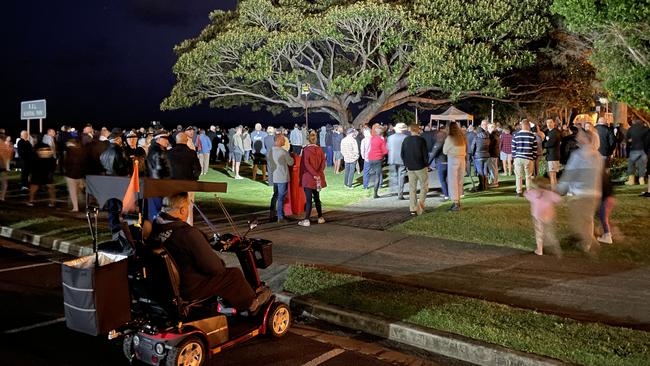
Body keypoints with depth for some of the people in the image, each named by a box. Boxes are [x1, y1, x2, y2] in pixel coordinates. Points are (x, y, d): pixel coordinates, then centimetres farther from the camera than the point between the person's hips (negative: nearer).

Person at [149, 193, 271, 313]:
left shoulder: (154, 227, -5)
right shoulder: (188, 233, -30)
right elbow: (213, 267, -25)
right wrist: (221, 264, -1)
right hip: (189, 289, -8)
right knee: (235, 274, 6)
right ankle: (252, 303, 31)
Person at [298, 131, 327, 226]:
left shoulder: (306, 150, -8)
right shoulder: (320, 150, 4)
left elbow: (306, 164, -16)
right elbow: (323, 163, -2)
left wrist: (315, 174, -16)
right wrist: (318, 174, -8)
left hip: (308, 178, -4)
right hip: (318, 179, 4)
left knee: (308, 199, -4)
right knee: (317, 198, 16)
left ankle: (306, 220, -5)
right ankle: (320, 218, 20)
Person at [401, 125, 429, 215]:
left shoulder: (405, 140, 3)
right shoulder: (421, 140, -10)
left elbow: (402, 154, 8)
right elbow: (425, 154, -10)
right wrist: (426, 164, 4)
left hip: (410, 168, 4)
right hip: (421, 167, -4)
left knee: (412, 188, 8)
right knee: (424, 186, 8)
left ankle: (413, 209, 6)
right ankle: (421, 202, -12)